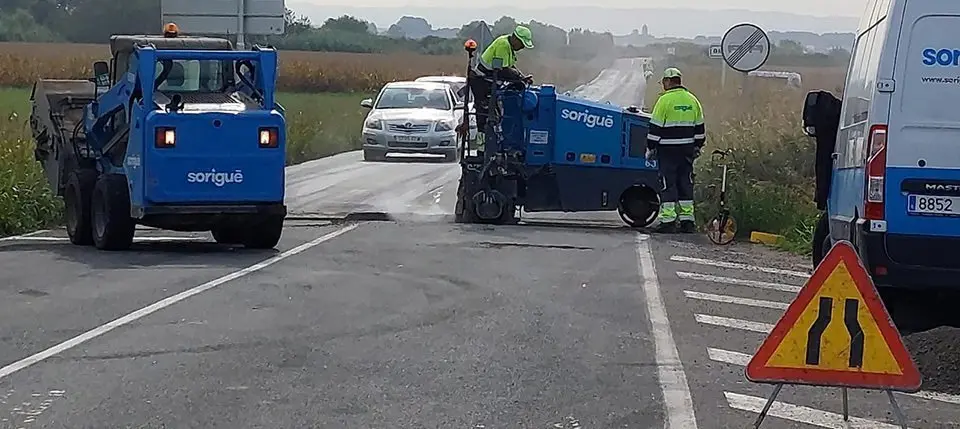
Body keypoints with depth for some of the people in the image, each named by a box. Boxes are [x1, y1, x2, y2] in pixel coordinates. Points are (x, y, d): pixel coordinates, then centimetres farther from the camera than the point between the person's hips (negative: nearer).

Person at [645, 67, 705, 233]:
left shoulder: (665, 100, -10)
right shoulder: (692, 100, 9)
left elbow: (655, 127, -10)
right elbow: (699, 127, 15)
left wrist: (650, 148, -2)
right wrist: (697, 147, 24)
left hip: (668, 150, -6)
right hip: (687, 150, 6)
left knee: (668, 184, -3)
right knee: (686, 183, 11)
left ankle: (667, 220, -5)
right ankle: (687, 219, 11)